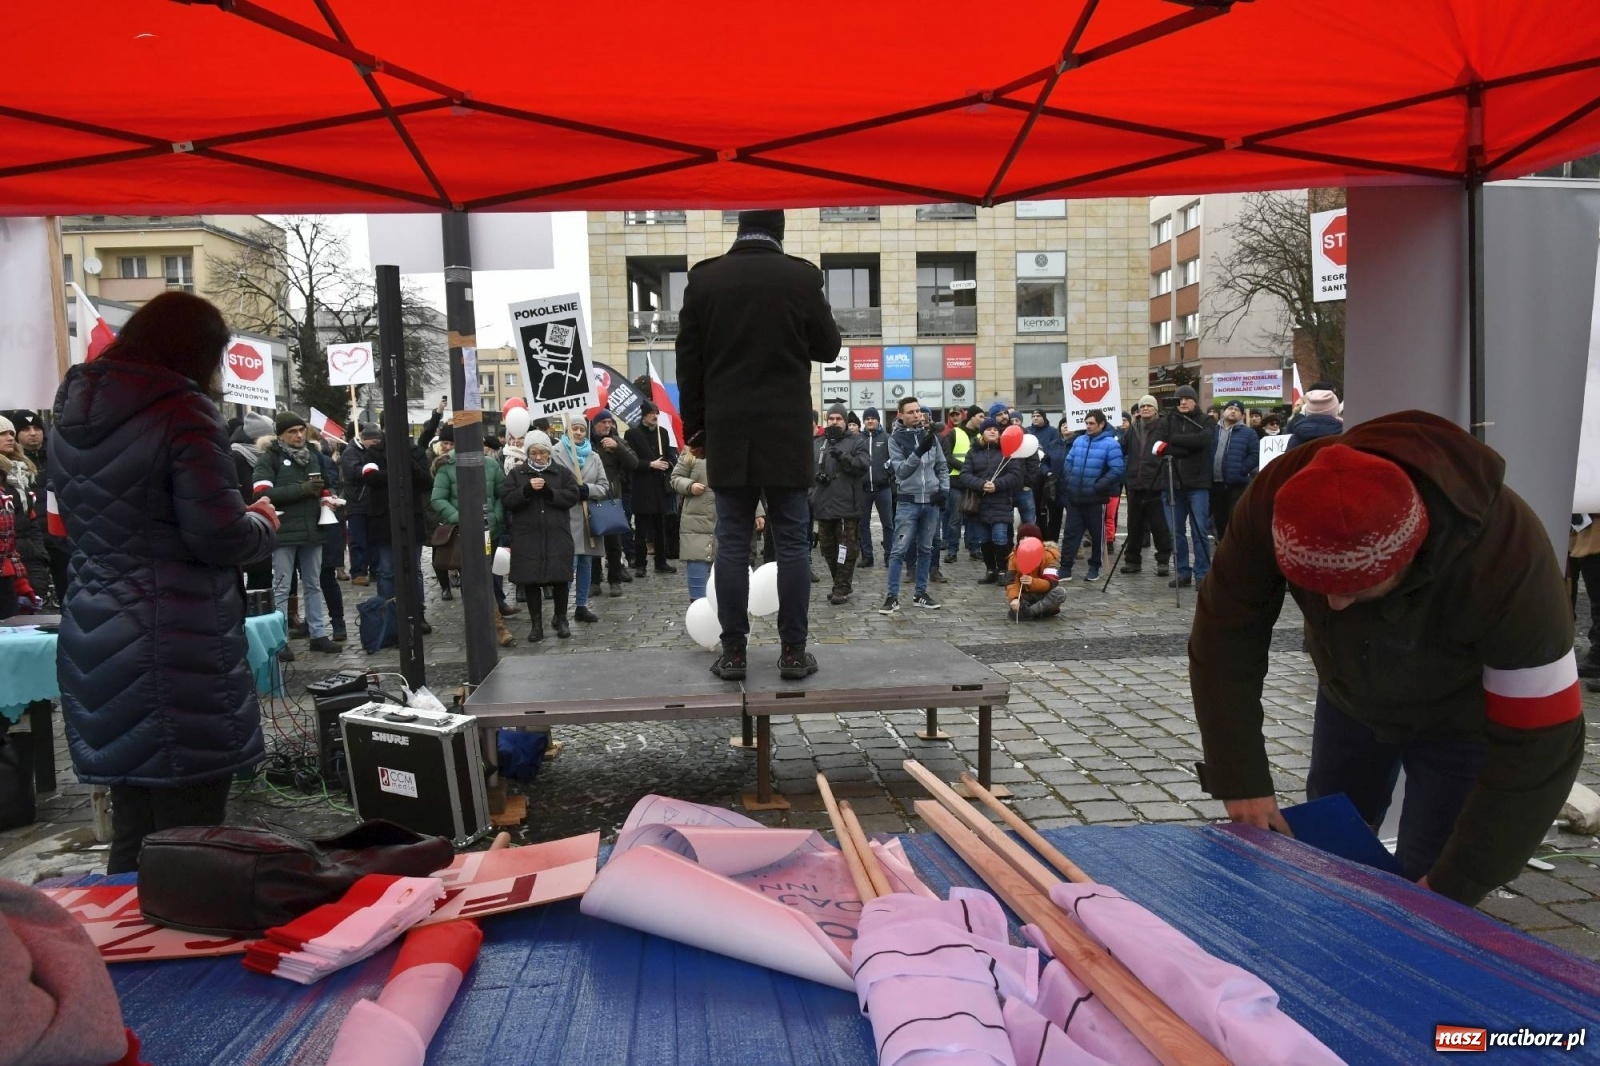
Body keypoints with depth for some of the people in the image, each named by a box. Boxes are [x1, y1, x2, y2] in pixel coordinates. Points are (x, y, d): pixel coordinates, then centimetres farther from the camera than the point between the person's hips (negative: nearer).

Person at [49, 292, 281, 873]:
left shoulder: (74, 411, 12)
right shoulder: (183, 412, -12)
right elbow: (217, 537, -16)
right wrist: (263, 524, 5)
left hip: (96, 644, 8)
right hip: (178, 650, -8)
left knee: (131, 832, 17)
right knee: (186, 834, 2)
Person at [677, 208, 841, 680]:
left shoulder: (703, 279, 1)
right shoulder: (802, 277, -3)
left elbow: (688, 361, 4)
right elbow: (828, 348, 7)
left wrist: (695, 424, 12)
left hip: (727, 433, 1)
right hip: (786, 433, -1)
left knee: (732, 543, 5)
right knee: (791, 542, 4)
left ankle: (733, 652, 7)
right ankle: (793, 652, 6)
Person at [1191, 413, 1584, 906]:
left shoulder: (1508, 559, -41)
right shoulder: (1278, 499, -34)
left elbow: (1537, 743, -31)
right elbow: (1225, 636, -24)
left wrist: (1453, 884, -26)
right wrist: (1240, 782, -25)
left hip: (1462, 723, -3)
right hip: (1349, 698, 3)